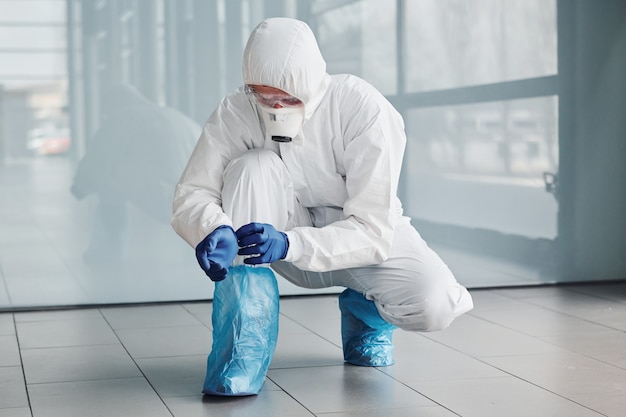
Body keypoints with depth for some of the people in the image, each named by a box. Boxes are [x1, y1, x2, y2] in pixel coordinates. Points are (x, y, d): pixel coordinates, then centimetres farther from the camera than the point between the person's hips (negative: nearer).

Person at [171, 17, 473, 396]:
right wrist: (215, 230, -43)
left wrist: (289, 244, -44)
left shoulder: (366, 110, -26)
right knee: (251, 167, -28)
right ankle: (245, 342, -25)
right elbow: (191, 194, -19)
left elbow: (373, 230, -29)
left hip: (362, 242, -1)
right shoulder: (236, 113, -18)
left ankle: (366, 312, 8)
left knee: (434, 305, -32)